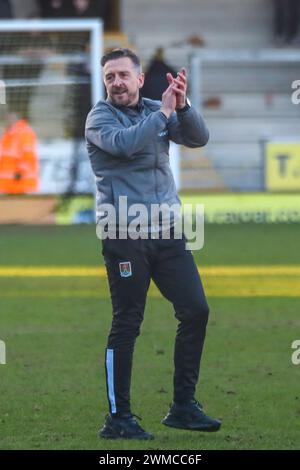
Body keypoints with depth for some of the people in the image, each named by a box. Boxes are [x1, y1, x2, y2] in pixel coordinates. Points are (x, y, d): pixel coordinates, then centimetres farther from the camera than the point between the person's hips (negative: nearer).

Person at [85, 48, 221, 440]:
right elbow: (123, 143, -23)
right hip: (124, 233, -5)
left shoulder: (157, 111, 12)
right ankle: (118, 418, 3)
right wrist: (164, 112, -19)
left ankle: (184, 406, 12)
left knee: (196, 310, 2)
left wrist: (181, 106, -16)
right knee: (126, 324, -3)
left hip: (166, 230, 5)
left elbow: (199, 138, 0)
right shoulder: (100, 117, -2)